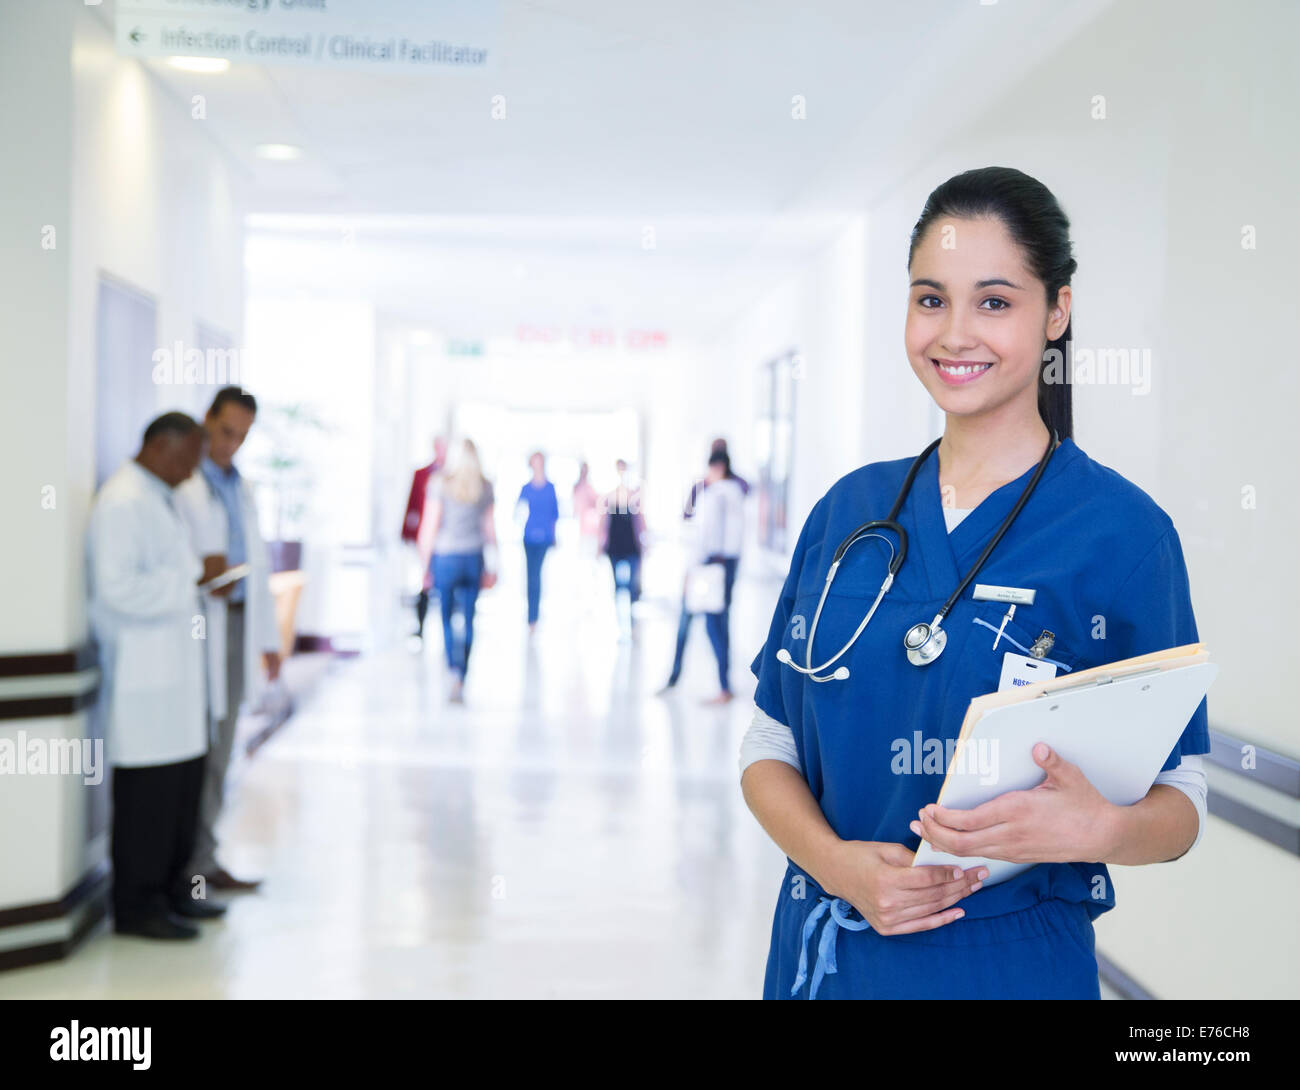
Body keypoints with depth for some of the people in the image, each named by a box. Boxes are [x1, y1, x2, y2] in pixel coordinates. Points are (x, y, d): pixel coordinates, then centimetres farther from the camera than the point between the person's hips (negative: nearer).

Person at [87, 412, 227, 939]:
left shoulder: (159, 498, 17)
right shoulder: (121, 502, -15)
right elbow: (118, 587, -23)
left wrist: (200, 573, 12)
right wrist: (193, 576, -19)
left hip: (174, 664, 10)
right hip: (142, 672, -10)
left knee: (185, 779, 14)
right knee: (147, 790, -3)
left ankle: (172, 886, 26)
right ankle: (136, 906, 7)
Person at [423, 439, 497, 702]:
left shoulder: (440, 483, -5)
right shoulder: (485, 487, 4)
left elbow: (432, 524, -6)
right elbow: (489, 527, 6)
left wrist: (425, 562, 0)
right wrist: (492, 564, 13)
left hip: (445, 556, -2)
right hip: (473, 557, 2)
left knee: (447, 617, 10)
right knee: (468, 620, 8)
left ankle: (455, 671, -13)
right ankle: (460, 681, 6)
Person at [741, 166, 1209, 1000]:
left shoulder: (1121, 529, -10)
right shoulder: (851, 509, 1)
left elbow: (1181, 800, -7)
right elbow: (770, 744, 4)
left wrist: (1098, 828, -27)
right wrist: (837, 863, -14)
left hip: (1009, 962, -3)